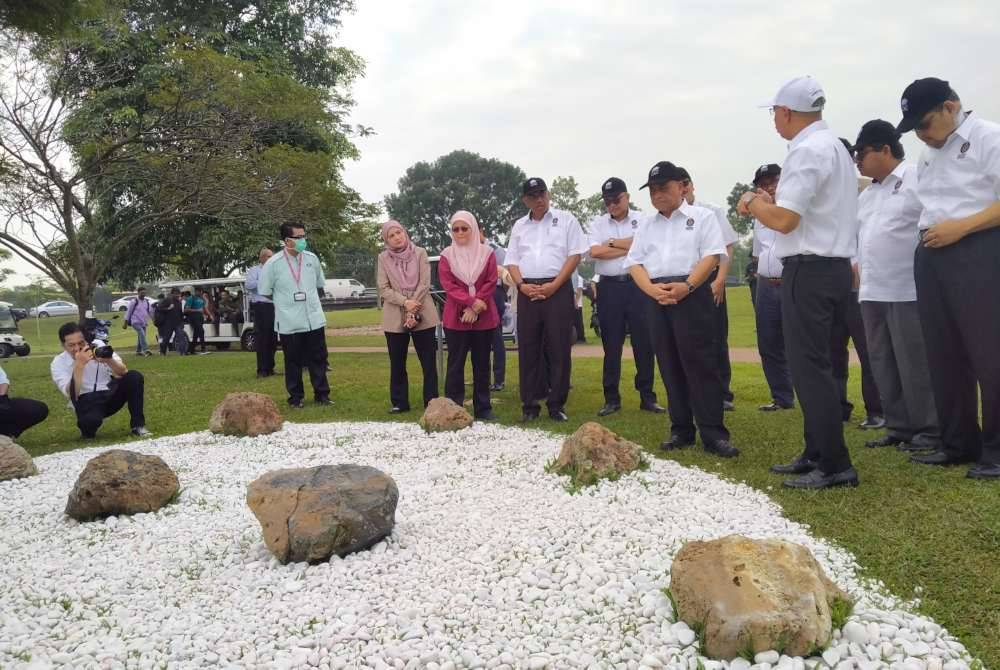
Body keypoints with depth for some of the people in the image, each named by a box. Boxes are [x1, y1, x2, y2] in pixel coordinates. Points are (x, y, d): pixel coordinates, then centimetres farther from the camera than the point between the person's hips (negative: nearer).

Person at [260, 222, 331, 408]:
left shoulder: (312, 258, 1)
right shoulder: (273, 263, -10)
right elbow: (265, 292, 0)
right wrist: (285, 301, 6)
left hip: (314, 319, 3)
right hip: (289, 322, -3)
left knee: (319, 359, 9)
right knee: (293, 362, 7)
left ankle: (322, 394, 20)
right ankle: (296, 397, 18)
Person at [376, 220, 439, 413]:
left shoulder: (420, 253, 1)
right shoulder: (383, 258, 4)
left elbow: (424, 284, -5)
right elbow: (383, 289, -2)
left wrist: (413, 312, -12)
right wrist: (405, 302, -16)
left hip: (422, 315, -1)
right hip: (394, 318, 1)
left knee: (429, 362, 1)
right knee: (397, 364, 7)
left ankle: (432, 401, 9)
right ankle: (399, 402, 17)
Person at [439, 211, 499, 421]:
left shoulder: (487, 253, 5)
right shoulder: (447, 256, 4)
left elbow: (491, 283, -3)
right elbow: (448, 285, -6)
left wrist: (475, 308, -13)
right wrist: (471, 301, -18)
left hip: (483, 317, 1)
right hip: (455, 318, -1)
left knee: (482, 363, 7)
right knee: (455, 364, 2)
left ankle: (483, 408, 13)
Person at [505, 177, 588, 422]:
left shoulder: (566, 220, 5)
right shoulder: (519, 226, 16)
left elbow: (575, 255, -3)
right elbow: (512, 261, 14)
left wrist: (554, 285, -12)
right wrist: (522, 285, -5)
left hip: (557, 289, -3)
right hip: (528, 292, 3)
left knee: (558, 349, -2)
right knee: (528, 349, 3)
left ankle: (557, 405, 5)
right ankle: (529, 405, 9)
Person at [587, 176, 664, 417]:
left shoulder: (642, 220, 5)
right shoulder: (598, 223, 9)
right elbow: (595, 252, -7)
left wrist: (612, 243, -5)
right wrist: (629, 247, -7)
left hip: (637, 285, -1)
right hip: (609, 287, 1)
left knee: (643, 343, 2)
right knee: (611, 345, 5)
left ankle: (647, 397, 11)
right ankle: (611, 398, 12)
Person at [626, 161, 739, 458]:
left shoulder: (702, 216, 6)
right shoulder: (646, 224, 19)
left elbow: (712, 256, -5)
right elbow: (634, 262, 11)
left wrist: (686, 286, -19)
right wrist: (652, 289, -8)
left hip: (692, 294, -5)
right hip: (656, 298, 5)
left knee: (700, 364, -8)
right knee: (670, 367, 6)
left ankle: (713, 433, -7)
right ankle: (681, 430, 12)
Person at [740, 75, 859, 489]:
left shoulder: (808, 151, -14)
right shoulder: (832, 146, 19)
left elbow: (784, 220, -20)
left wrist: (753, 204, -2)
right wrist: (769, 202, 12)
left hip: (810, 271, -10)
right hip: (831, 266, 10)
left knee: (809, 367, -7)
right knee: (813, 365, 14)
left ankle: (834, 465, -3)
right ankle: (816, 455, 20)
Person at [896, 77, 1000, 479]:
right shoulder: (928, 156, 20)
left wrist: (960, 227, -17)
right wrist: (929, 234, 8)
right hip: (931, 257, 8)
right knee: (943, 355, 9)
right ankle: (958, 443, 18)